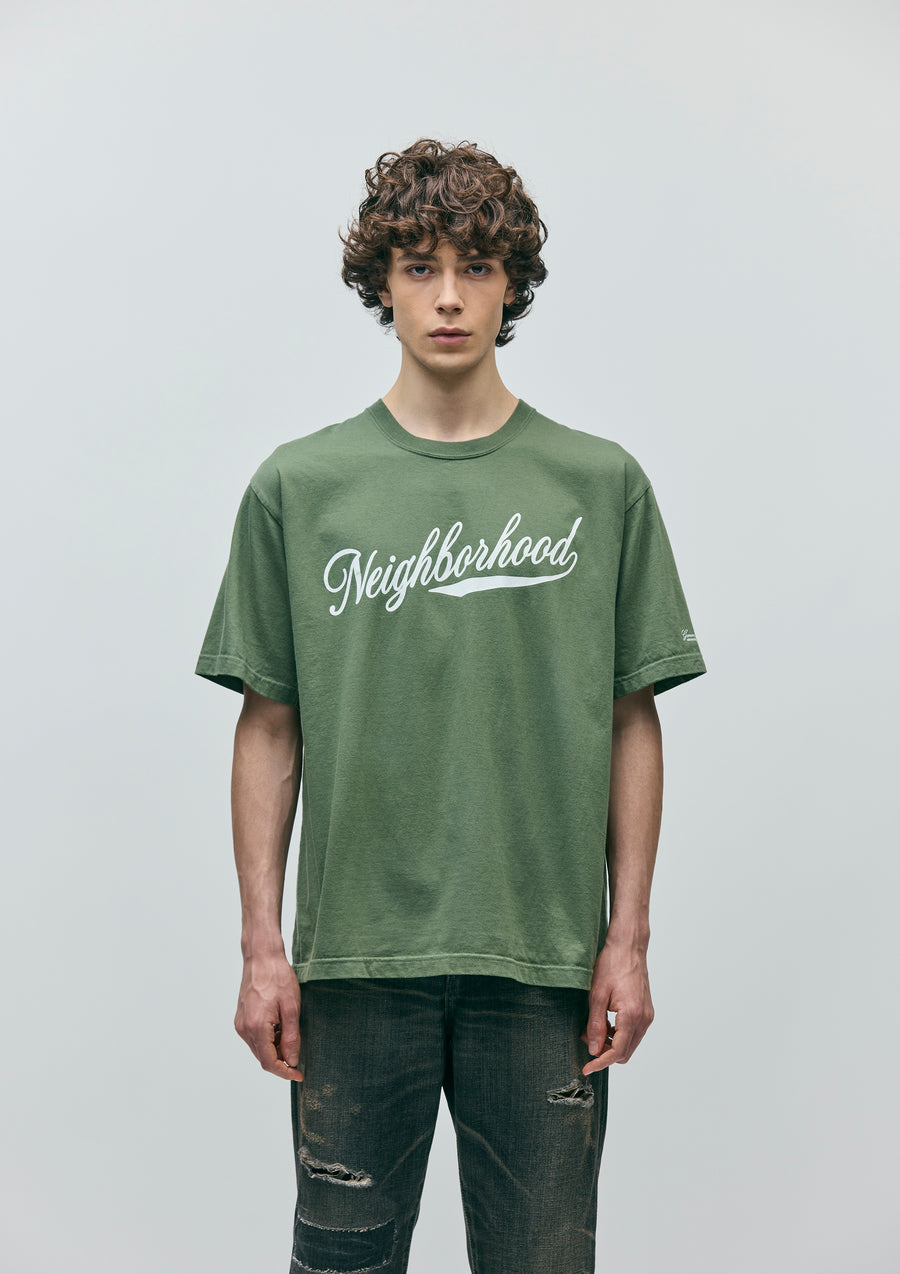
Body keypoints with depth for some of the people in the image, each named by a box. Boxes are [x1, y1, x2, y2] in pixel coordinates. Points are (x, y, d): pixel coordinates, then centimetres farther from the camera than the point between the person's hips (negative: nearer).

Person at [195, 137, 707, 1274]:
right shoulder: (297, 487, 2)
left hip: (545, 963, 0)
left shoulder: (602, 485, 3)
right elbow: (269, 726, 3)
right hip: (354, 963, 0)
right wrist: (262, 946, -1)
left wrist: (628, 938, 0)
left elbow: (632, 723, 4)